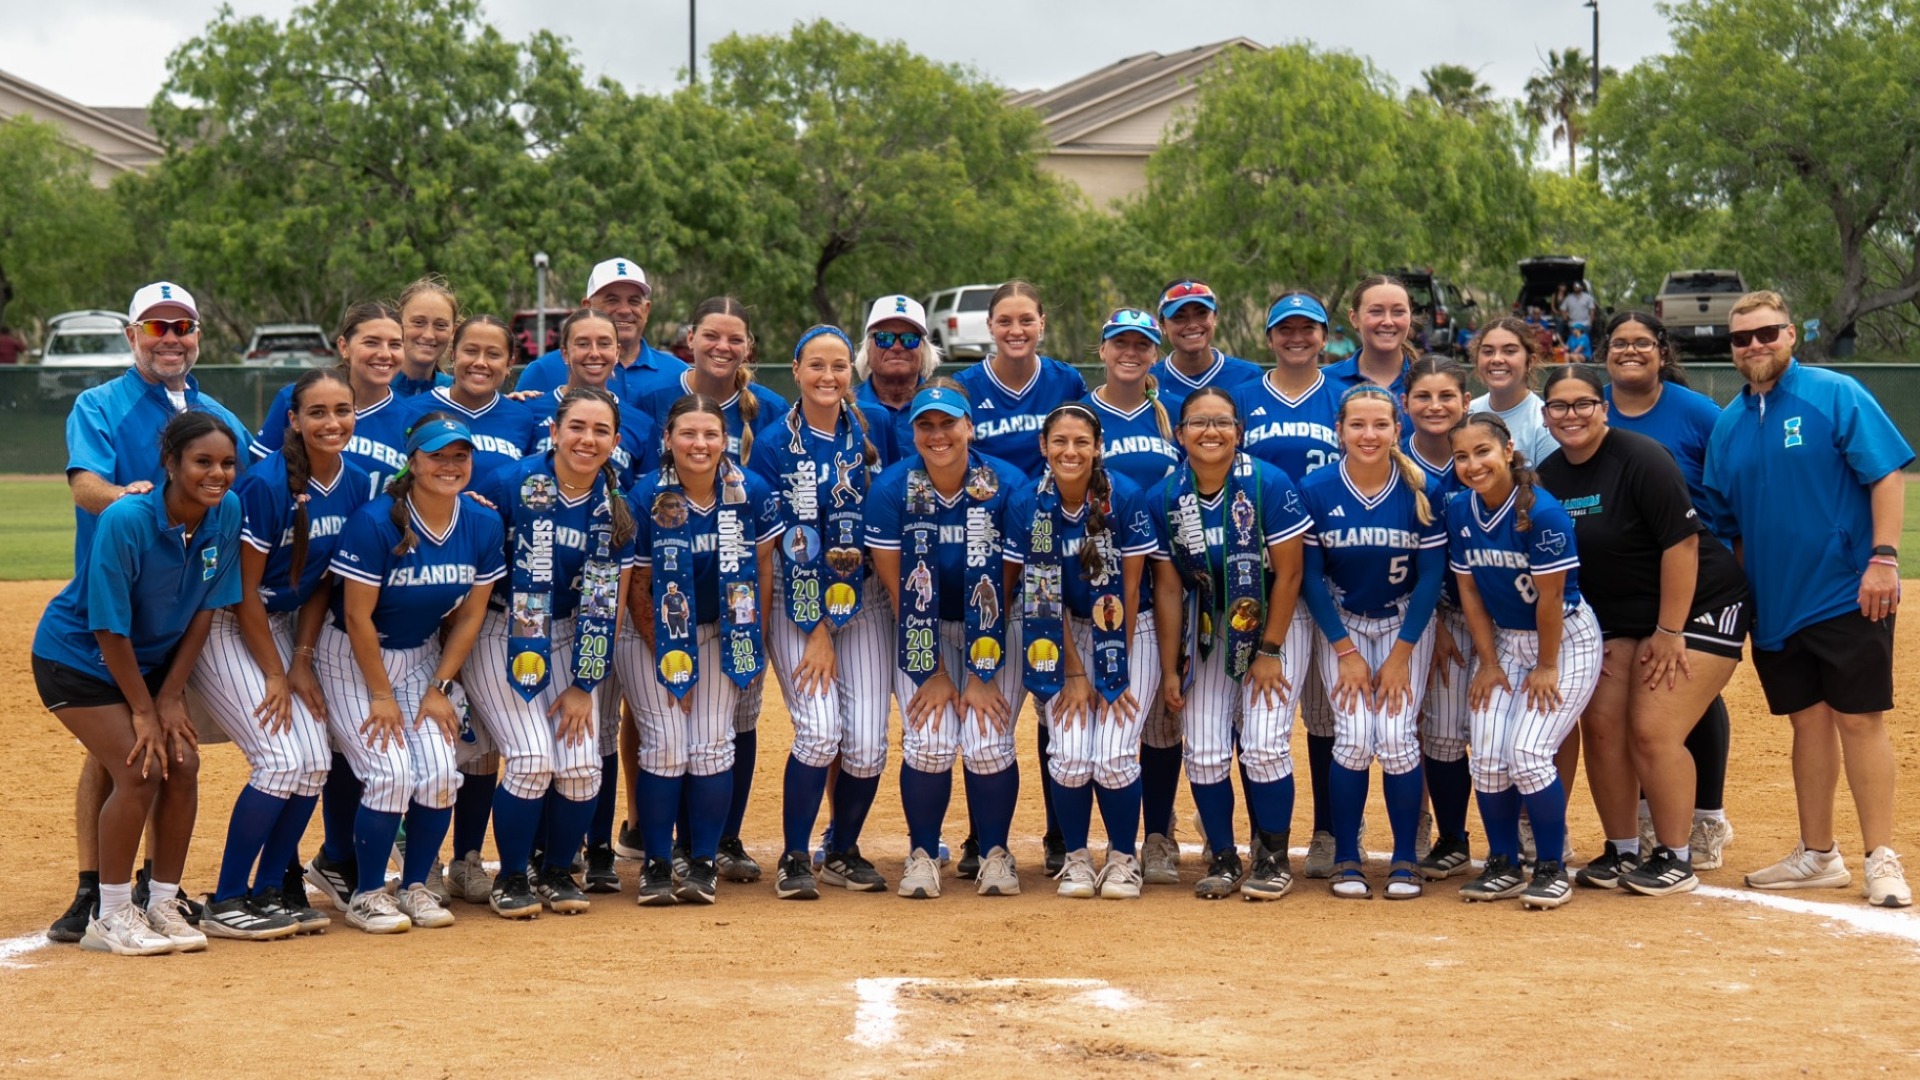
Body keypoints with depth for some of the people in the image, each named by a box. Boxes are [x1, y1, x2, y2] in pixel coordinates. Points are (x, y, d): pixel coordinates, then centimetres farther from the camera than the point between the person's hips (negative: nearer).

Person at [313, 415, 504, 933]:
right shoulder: (374, 522, -23)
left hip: (422, 655, 5)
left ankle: (416, 887, 9)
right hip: (353, 657, -5)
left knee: (440, 772, -10)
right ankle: (367, 894, 1)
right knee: (392, 773, -17)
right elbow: (358, 616, -19)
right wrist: (380, 695, -15)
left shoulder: (483, 526, -7)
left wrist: (440, 687, -4)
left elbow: (470, 614, 0)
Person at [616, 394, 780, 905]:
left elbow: (763, 566, 0)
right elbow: (637, 587, -11)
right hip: (653, 634, -2)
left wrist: (756, 642, 0)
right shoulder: (647, 498, -18)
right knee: (666, 743, -11)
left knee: (712, 744, -6)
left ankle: (703, 863, 5)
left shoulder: (751, 492, -12)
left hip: (720, 633, 2)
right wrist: (667, 662, -10)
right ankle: (656, 865, 1)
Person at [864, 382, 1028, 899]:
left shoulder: (1008, 486, -16)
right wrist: (932, 673, -12)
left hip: (995, 632, 0)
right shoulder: (890, 490, -14)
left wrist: (984, 674, -14)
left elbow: (1007, 589, -12)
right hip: (924, 634, 0)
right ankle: (922, 855, 3)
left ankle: (995, 854, 5)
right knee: (929, 742, -17)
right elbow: (898, 590, -9)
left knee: (987, 744, -15)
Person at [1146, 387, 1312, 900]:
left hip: (1274, 626, -3)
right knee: (1204, 753, -3)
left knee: (1264, 746, -12)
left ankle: (1274, 859, 5)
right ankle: (1223, 859, 13)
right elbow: (1168, 588, -2)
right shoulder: (1164, 498, -8)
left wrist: (1269, 652, -12)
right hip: (1208, 633, 3)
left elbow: (1288, 574, -13)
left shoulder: (1270, 486, -18)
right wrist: (1170, 668, -2)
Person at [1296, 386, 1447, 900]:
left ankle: (1405, 859, 2)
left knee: (1396, 737, -13)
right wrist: (1346, 651, -10)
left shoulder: (1422, 491, -14)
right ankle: (1346, 860, 1)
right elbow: (1311, 577, -7)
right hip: (1341, 624, 0)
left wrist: (1401, 654, -11)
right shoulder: (1316, 491, -13)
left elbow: (1431, 576, -8)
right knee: (1354, 736, -14)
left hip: (1406, 622, 0)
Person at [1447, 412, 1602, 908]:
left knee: (1527, 755, -15)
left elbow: (1549, 597, -19)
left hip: (1565, 639, -6)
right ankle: (1503, 867, 13)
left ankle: (1552, 870, 2)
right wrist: (1488, 661, 0)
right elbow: (1469, 590, 1)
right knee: (1487, 758, -4)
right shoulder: (1460, 511, -6)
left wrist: (1546, 666, -13)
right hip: (1502, 640, 6)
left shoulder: (1541, 512, -24)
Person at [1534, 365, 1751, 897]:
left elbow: (1681, 543, -21)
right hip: (1619, 618, 7)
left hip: (1697, 607, -7)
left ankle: (1675, 860, 1)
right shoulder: (1548, 475, 1)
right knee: (1600, 723, -3)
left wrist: (1669, 632, -19)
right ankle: (1622, 852, 12)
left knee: (1653, 731, -14)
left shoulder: (1640, 459, -19)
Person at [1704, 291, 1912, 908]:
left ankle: (1882, 859, 1)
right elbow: (1727, 521, 17)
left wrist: (1884, 558, -19)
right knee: (1808, 721, 11)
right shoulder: (1728, 425, 10)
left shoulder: (1835, 395, -6)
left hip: (1848, 596, -5)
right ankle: (1818, 857, 19)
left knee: (1859, 719, -5)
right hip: (1775, 603, 5)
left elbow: (1887, 475, -10)